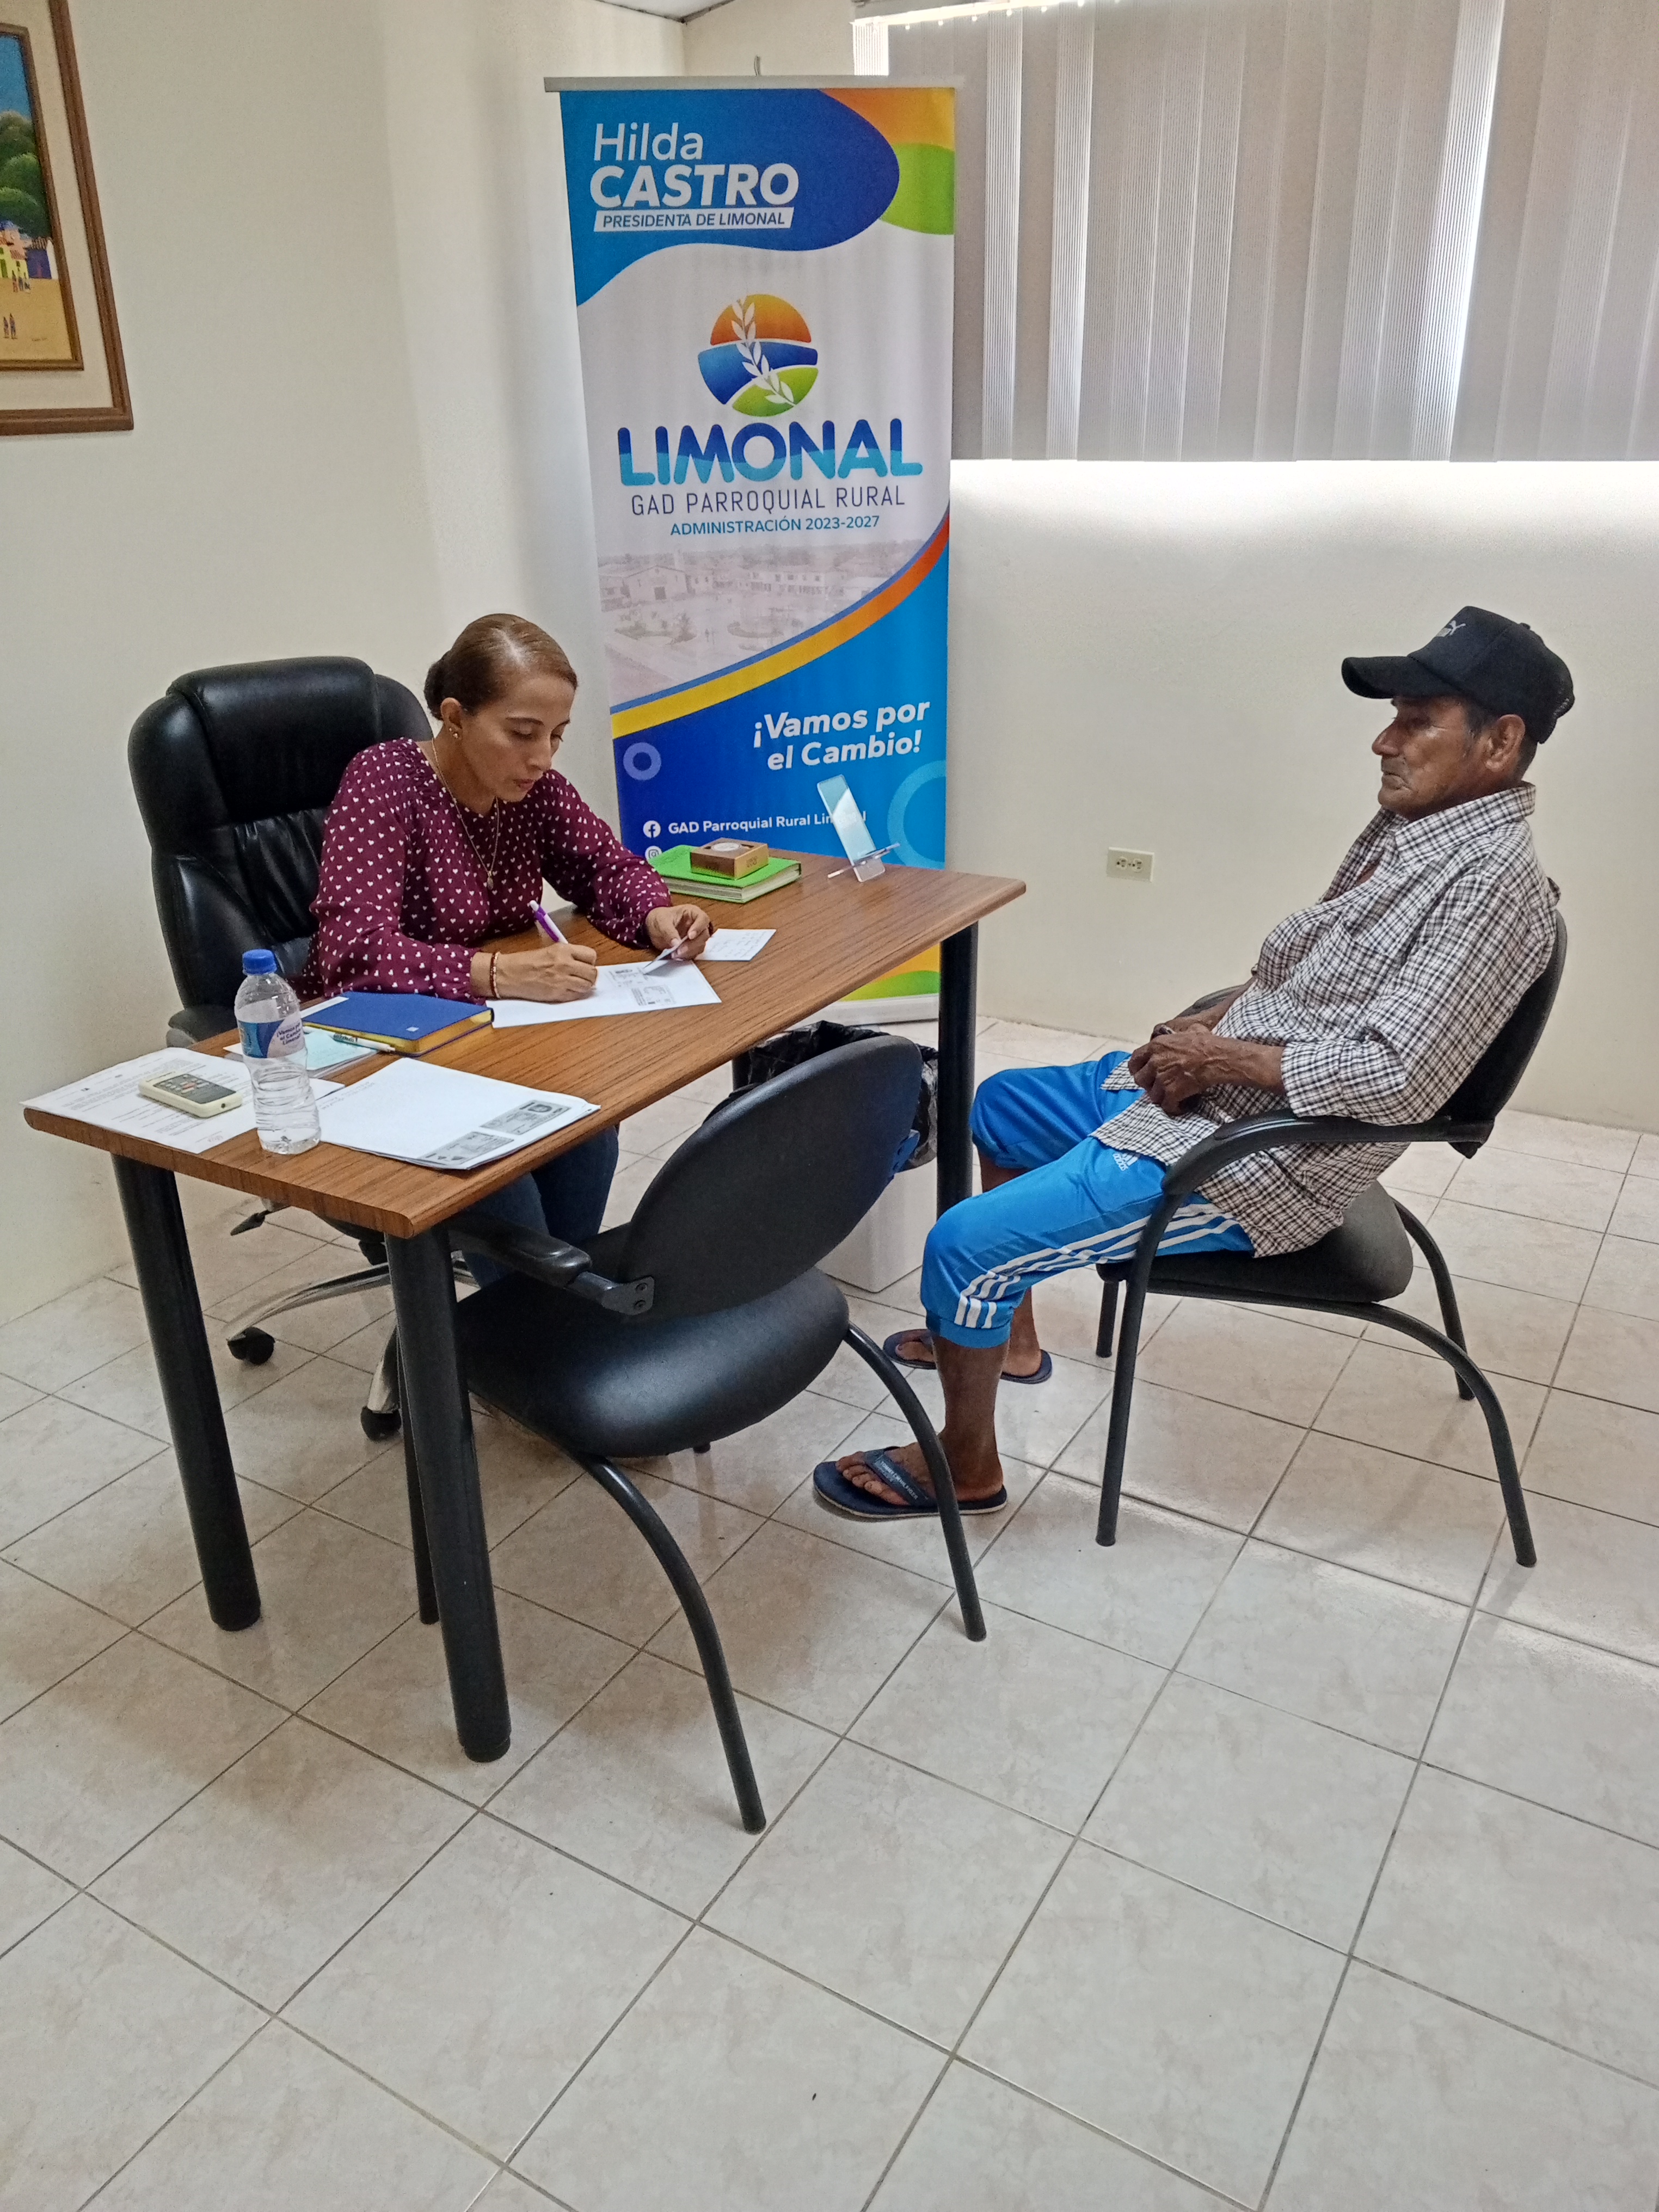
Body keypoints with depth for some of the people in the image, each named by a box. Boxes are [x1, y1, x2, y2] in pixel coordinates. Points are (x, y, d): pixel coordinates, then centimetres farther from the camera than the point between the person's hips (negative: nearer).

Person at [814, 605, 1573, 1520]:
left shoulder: (1496, 882, -22)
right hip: (1201, 1090, 11)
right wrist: (1204, 1023, -2)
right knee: (1001, 1103, 25)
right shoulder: (1404, 825, 7)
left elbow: (1398, 1076, -29)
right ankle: (1003, 1333, 36)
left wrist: (1220, 1057, -20)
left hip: (1256, 1163, -10)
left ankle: (964, 1469, 9)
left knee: (967, 1242, -15)